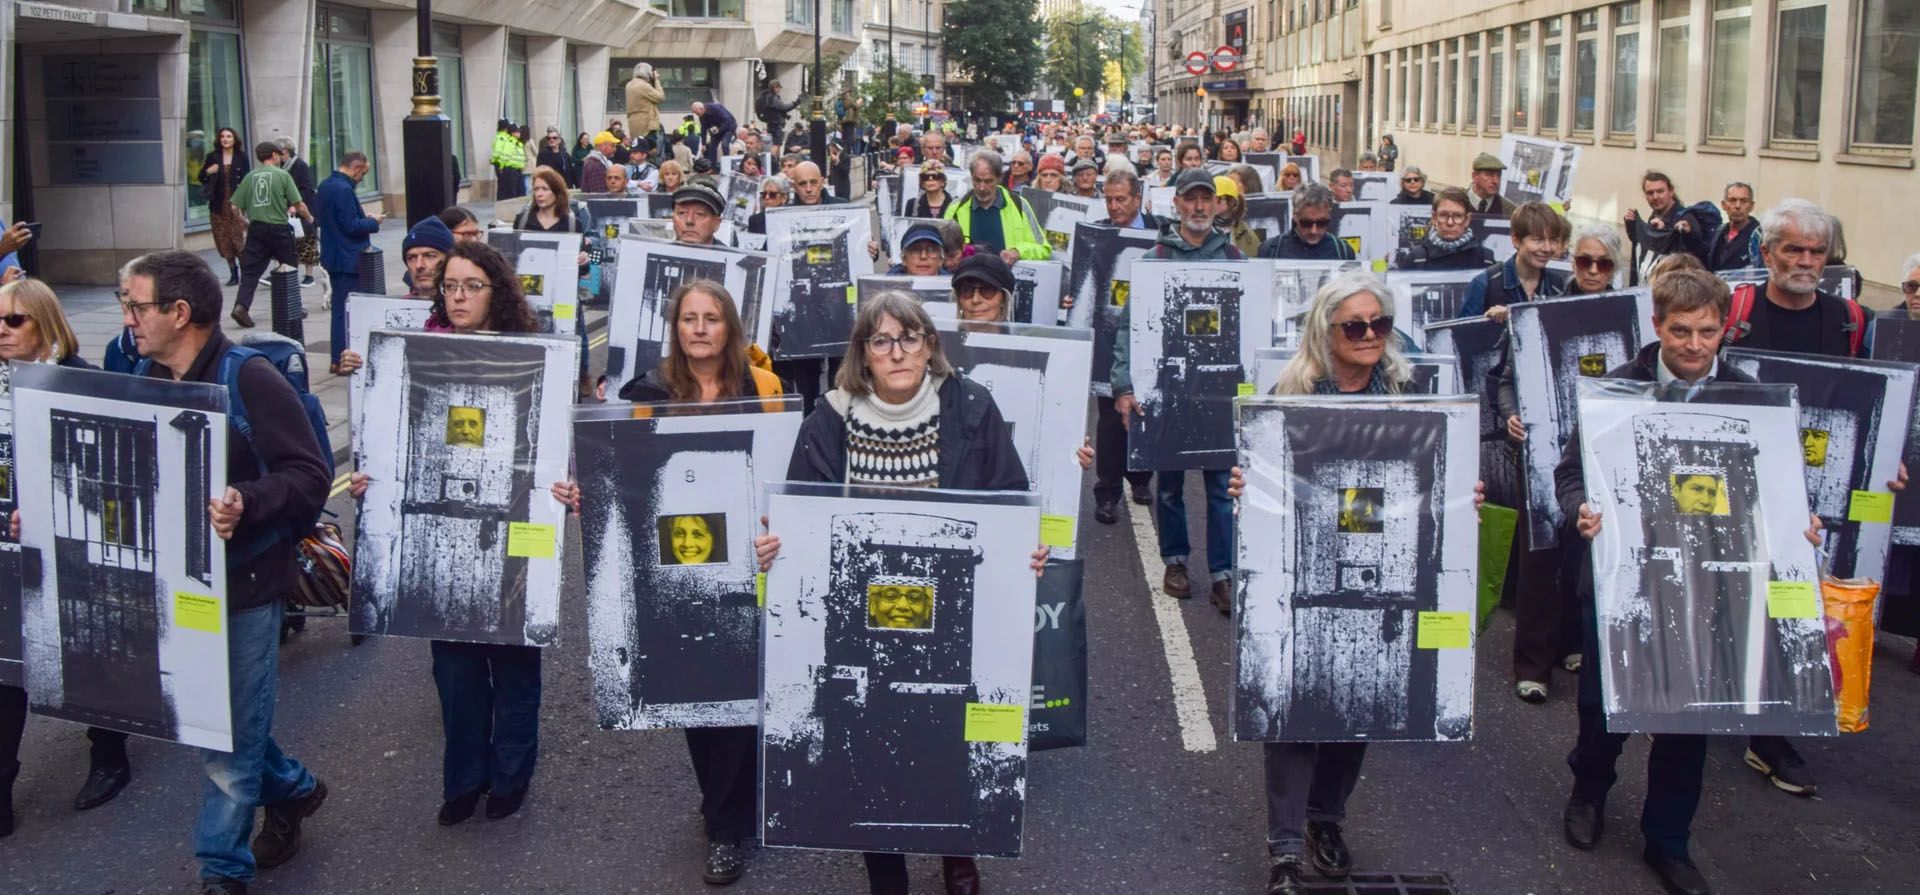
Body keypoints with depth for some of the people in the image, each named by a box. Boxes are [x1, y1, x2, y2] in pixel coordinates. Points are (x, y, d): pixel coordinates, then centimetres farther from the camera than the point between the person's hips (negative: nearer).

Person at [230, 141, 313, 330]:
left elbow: (236, 207, 3)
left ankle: (241, 305, -15)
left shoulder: (250, 176, 5)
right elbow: (298, 205, -6)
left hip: (256, 228, 3)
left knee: (250, 270, 2)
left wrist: (244, 222, 21)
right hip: (279, 228, -3)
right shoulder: (282, 175, -4)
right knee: (290, 268, 13)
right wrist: (309, 218, 13)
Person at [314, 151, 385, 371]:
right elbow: (351, 226, -22)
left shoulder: (326, 185, 11)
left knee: (339, 307, 15)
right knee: (346, 309, -4)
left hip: (333, 256, 10)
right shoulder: (344, 190, -21)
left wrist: (364, 218, 13)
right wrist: (373, 222, -7)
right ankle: (342, 360, -1)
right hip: (347, 260, -10)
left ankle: (338, 359, 20)